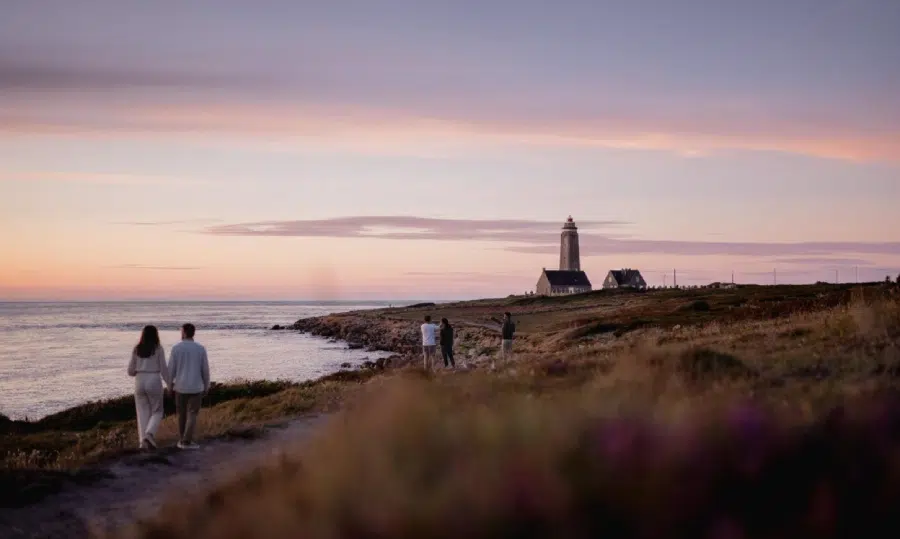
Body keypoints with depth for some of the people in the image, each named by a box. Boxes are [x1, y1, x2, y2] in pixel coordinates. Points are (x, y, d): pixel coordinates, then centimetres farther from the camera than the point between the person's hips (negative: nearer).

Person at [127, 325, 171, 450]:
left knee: (143, 413, 12)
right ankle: (149, 434, -14)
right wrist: (169, 384, 3)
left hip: (140, 383, 3)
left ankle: (143, 441, 7)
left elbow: (131, 371, 7)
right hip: (154, 383, -3)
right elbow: (164, 369, -7)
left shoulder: (136, 349, 4)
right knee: (157, 412, 10)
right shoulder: (158, 349, -6)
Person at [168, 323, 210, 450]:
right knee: (192, 415, 3)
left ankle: (183, 439, 24)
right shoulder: (201, 349, -5)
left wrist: (170, 383, 13)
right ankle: (186, 441, -7)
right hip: (196, 387, -1)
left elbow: (171, 368, -4)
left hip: (181, 387, 1)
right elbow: (205, 370, -2)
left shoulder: (176, 348, -8)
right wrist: (206, 387, 10)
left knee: (182, 414, 17)